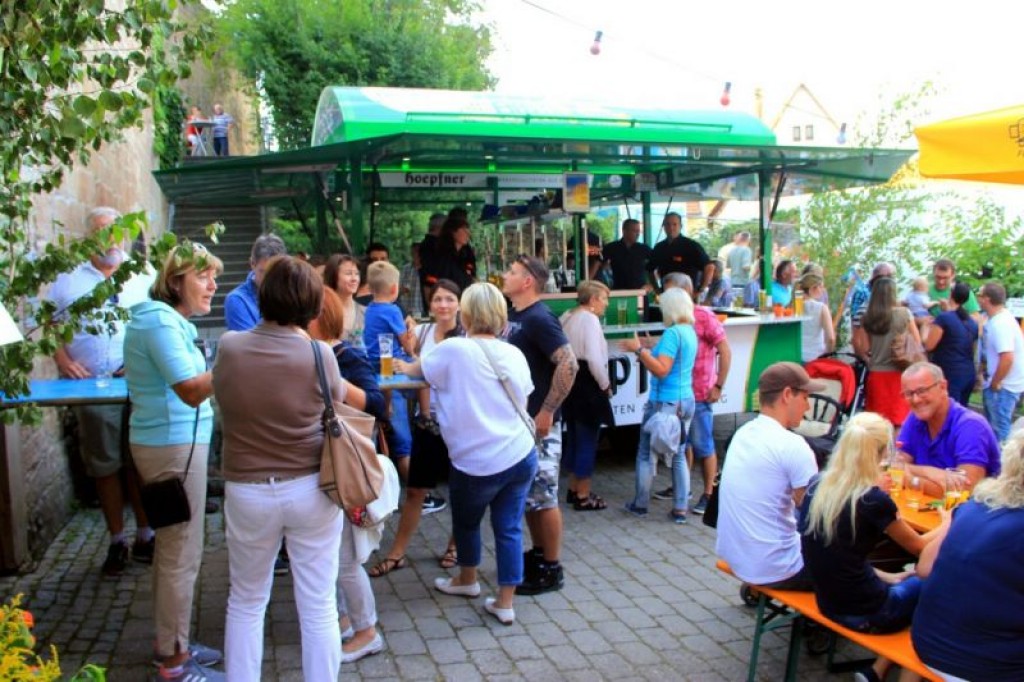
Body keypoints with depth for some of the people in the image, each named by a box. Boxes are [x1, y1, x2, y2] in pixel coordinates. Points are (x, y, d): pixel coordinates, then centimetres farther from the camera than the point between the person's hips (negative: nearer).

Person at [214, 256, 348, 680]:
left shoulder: (228, 347, -9)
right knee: (318, 606, 11)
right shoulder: (319, 354, -15)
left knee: (245, 602, 20)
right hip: (311, 489, -1)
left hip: (247, 491, 2)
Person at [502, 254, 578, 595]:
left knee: (543, 496, 0)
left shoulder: (539, 319, -16)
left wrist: (547, 411, -23)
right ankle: (538, 553, 30)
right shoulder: (514, 317, 11)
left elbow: (568, 364, -25)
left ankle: (551, 569, 11)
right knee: (527, 494, 17)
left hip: (538, 423, -9)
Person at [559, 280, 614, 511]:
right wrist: (605, 384, -10)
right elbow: (594, 358, -23)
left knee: (574, 438, 18)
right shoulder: (590, 319, -14)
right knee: (587, 440, 1)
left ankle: (574, 489, 29)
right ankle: (583, 496, 9)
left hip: (569, 381, 9)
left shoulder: (566, 317, 11)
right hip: (586, 384, -9)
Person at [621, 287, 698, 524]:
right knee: (679, 455, 12)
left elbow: (661, 370, -23)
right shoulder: (690, 332, 10)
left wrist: (639, 350, -18)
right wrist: (646, 351, 15)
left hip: (665, 402, -8)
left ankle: (640, 504, 17)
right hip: (686, 400, 8)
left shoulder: (672, 333, -17)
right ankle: (680, 509, 14)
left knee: (646, 453, 7)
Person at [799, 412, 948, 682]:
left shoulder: (816, 487, -3)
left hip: (829, 603, 6)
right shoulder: (873, 500, -20)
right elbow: (918, 546, -1)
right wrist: (948, 524, 18)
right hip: (864, 614, -6)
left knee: (908, 580, 25)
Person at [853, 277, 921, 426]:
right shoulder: (903, 314, -7)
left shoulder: (867, 318, -2)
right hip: (898, 373, -2)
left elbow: (864, 348, 2)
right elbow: (917, 342, 0)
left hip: (875, 374, 2)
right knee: (899, 419, 5)